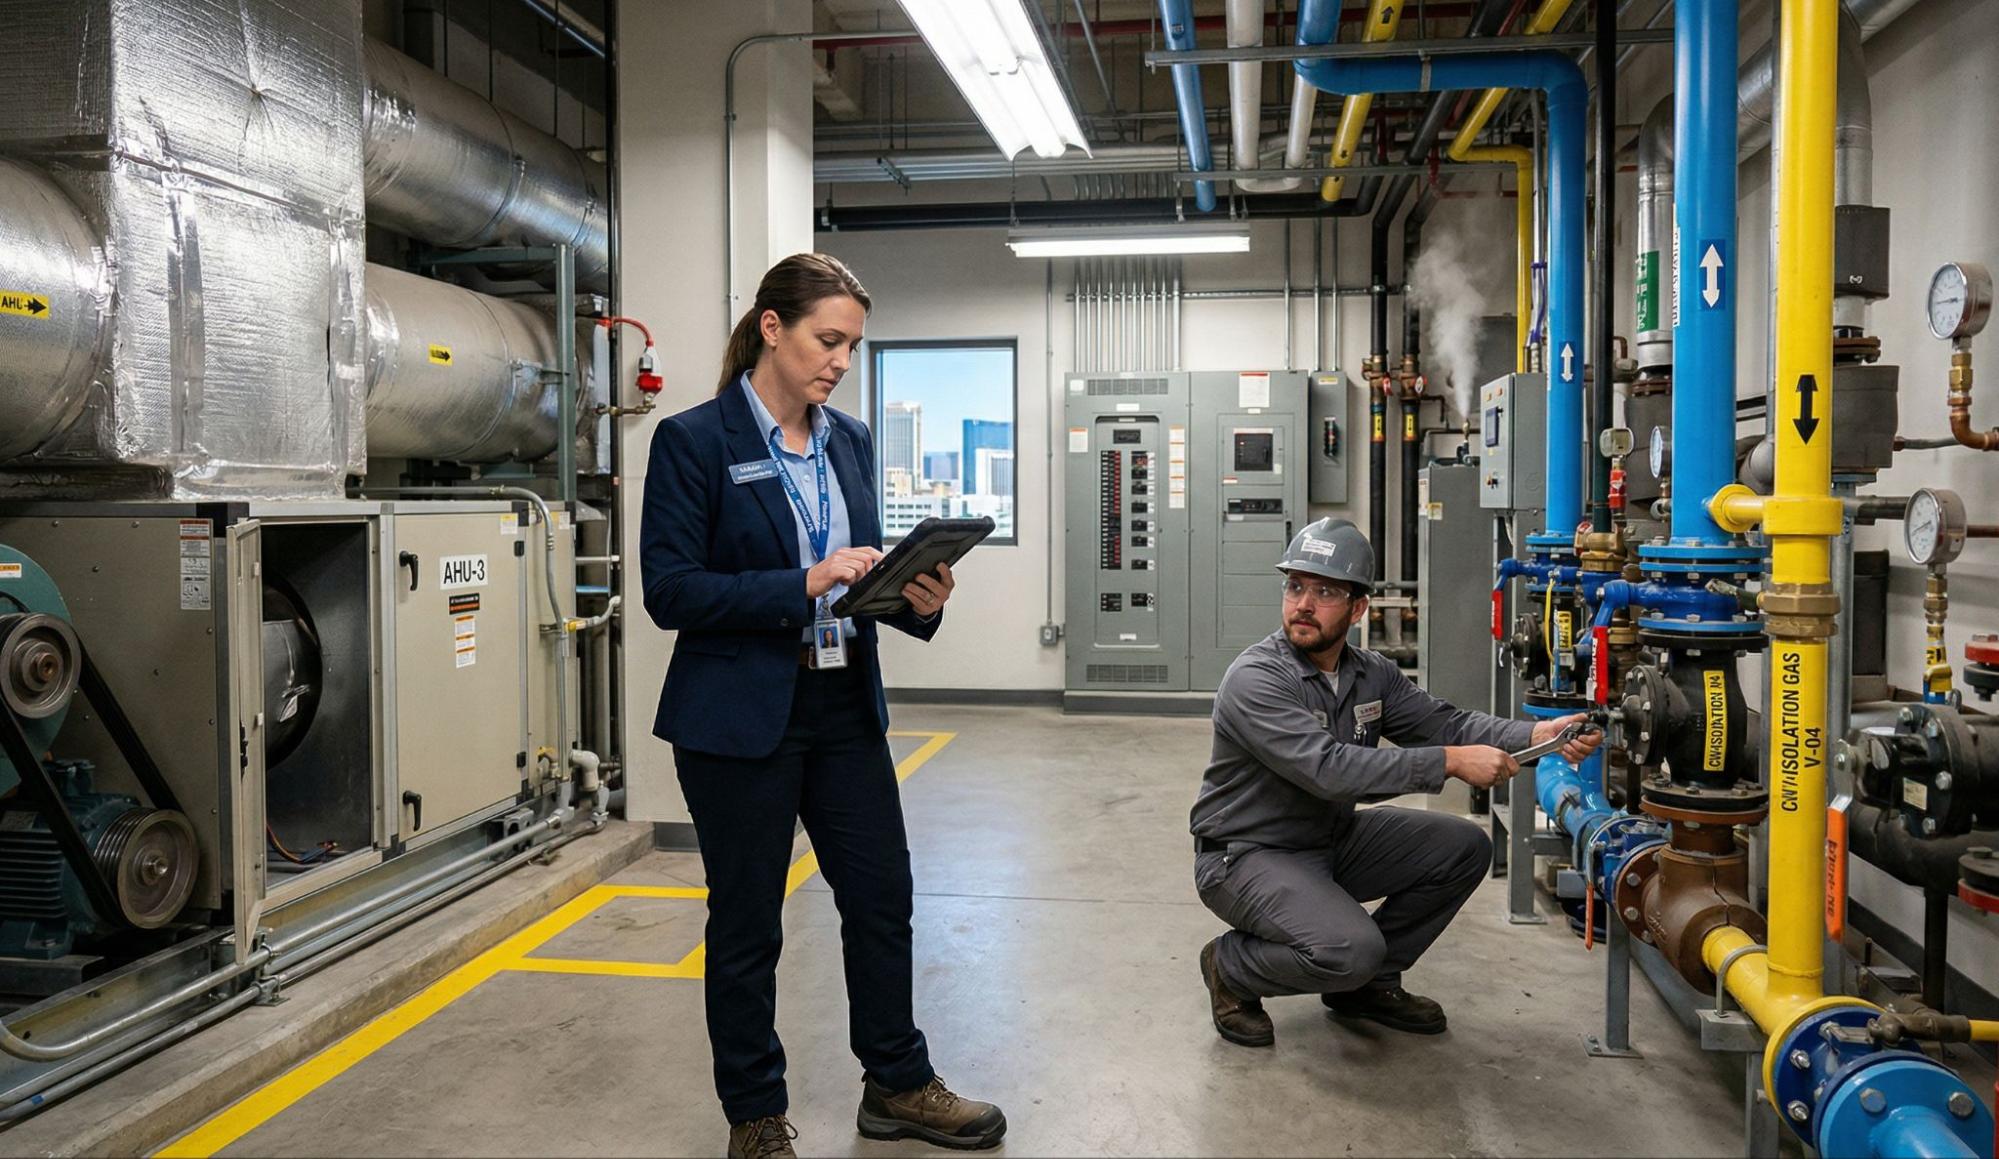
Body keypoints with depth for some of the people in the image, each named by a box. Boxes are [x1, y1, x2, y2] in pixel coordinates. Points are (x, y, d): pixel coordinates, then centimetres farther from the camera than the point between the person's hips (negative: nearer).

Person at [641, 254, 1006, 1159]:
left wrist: (917, 601, -7)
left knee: (882, 896, 13)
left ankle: (897, 1084, 33)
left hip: (845, 705, 6)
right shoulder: (694, 440, -9)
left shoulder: (850, 441, 9)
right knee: (747, 923, 9)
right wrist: (804, 584, -24)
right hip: (740, 717, -5)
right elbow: (669, 591, -15)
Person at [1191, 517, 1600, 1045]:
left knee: (1465, 847, 0)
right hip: (1248, 855, -8)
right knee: (1350, 949, -30)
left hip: (1333, 841, 8)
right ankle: (1231, 968, 0)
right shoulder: (1255, 679, -24)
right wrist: (1450, 762, -33)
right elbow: (1330, 769, -34)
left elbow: (1445, 723, -2)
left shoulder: (1372, 673, 1)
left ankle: (1368, 983, 12)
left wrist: (1534, 734, -20)